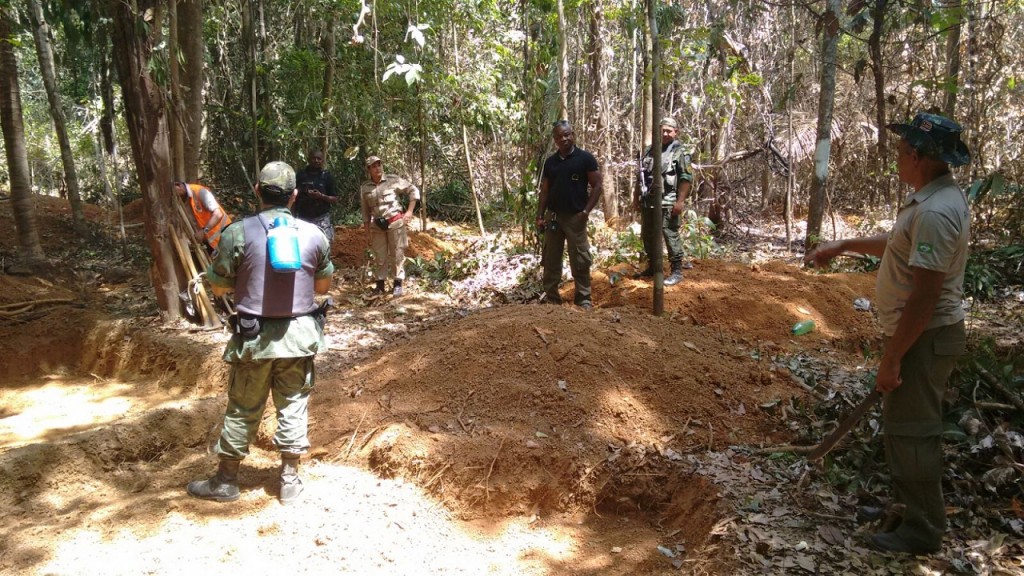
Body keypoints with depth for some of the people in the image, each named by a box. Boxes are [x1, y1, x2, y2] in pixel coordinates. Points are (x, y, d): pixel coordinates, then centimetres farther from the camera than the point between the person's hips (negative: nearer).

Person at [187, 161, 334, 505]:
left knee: (243, 410, 12)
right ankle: (290, 481, 22)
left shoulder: (238, 233, -11)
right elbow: (323, 286, 8)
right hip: (299, 335, 2)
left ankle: (225, 482, 27)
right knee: (293, 407, 13)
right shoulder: (313, 234, -4)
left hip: (255, 337, -1)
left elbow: (218, 287, -3)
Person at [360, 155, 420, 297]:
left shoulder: (393, 180, -5)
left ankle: (398, 284, 9)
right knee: (379, 256, 7)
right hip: (377, 225, 3)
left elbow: (414, 190, 2)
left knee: (397, 254, 1)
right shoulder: (364, 188, 3)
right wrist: (368, 233, 5)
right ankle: (379, 284, 16)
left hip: (396, 222, -2)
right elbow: (365, 213, 7)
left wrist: (409, 211, -5)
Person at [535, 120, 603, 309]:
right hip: (553, 217, 5)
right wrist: (540, 216, 6)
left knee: (580, 260, -2)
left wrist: (586, 211, -13)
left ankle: (583, 299, 8)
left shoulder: (585, 158, -3)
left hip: (575, 217, -4)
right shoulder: (550, 162, 10)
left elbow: (597, 186, -5)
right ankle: (551, 297, 18)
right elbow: (544, 191, 14)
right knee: (551, 259, 8)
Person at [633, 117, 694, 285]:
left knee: (671, 236, -5)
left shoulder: (679, 152, -5)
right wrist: (636, 198, 17)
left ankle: (677, 271, 1)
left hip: (667, 204, -7)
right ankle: (652, 266, 28)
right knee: (648, 236, 14)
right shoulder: (649, 151, 14)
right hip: (648, 203, 7)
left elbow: (687, 179, -11)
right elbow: (640, 177, 20)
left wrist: (680, 201, -17)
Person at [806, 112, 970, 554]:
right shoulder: (932, 199, 8)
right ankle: (907, 498, 40)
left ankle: (923, 530, 13)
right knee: (904, 421, 23)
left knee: (911, 428, -1)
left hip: (923, 338, -11)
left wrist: (891, 359, -23)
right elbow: (899, 245, 25)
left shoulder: (936, 212, -26)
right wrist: (845, 246, 26)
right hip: (919, 334, 11)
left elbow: (925, 296, -27)